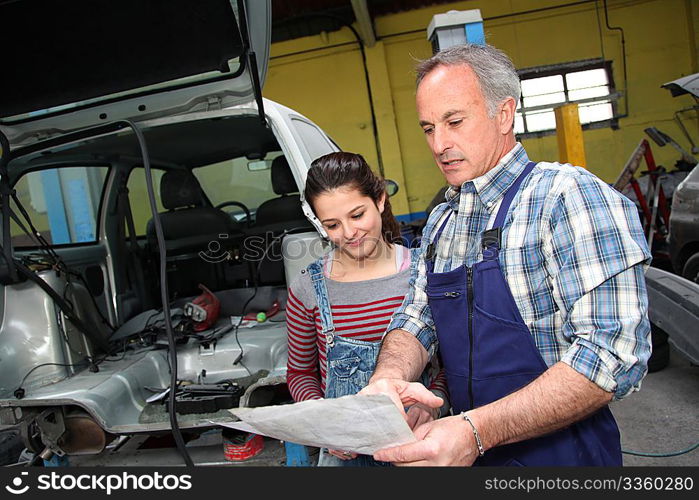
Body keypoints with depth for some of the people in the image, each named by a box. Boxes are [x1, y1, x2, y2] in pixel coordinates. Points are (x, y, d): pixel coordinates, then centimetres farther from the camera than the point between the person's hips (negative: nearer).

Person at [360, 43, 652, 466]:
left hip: (560, 453, -6)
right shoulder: (441, 222, 5)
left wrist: (476, 430, -34)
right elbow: (416, 317, 2)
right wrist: (388, 377, -20)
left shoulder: (570, 196, -19)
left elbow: (612, 354, -26)